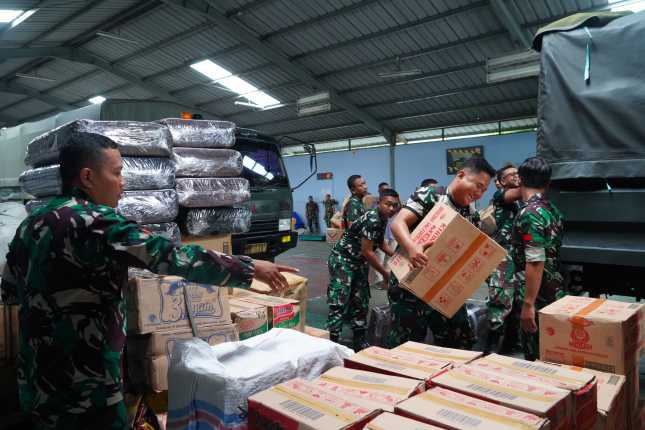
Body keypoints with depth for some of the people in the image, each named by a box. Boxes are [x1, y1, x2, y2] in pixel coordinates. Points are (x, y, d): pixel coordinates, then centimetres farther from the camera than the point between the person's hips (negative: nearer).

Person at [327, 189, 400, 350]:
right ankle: (332, 341, -6)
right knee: (339, 303, -10)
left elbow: (380, 243, 19)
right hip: (342, 260, -10)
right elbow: (367, 251, -24)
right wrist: (385, 273, -16)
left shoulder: (383, 219, 4)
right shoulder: (372, 219, -24)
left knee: (360, 302, 14)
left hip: (359, 262, 10)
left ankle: (359, 341, 24)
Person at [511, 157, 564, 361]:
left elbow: (535, 263, -24)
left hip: (539, 298, -9)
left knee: (536, 358, 2)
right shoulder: (552, 210, 8)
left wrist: (528, 304, -22)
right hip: (554, 293, 9)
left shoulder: (530, 213, -19)